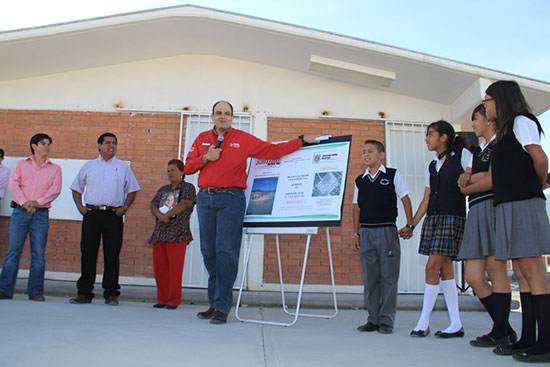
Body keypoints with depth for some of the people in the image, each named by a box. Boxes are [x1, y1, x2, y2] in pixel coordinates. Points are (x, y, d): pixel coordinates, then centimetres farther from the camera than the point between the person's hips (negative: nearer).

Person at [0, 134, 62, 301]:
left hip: (41, 214, 0)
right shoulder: (21, 164, 14)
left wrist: (37, 202, -12)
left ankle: (35, 291, 4)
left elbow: (55, 190, 1)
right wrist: (24, 202, -12)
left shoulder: (55, 168, 13)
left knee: (38, 253, -2)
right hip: (19, 212, 0)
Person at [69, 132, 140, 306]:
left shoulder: (123, 167, 11)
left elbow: (132, 190, 12)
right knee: (88, 253, 3)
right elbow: (76, 188, 18)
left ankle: (111, 293, 7)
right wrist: (80, 206, 3)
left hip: (113, 215, -1)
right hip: (91, 213, 1)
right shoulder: (89, 166, 14)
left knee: (112, 255, -1)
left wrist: (125, 207, -3)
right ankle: (84, 292, 12)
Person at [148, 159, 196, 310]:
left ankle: (173, 300, 3)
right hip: (159, 233, 6)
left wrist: (167, 215, -18)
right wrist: (159, 214, -12)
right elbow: (153, 204, 9)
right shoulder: (163, 190, 22)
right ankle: (162, 299, 14)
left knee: (174, 268, -5)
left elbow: (184, 204, -12)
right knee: (160, 267, 5)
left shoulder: (188, 188, 4)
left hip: (177, 234, -6)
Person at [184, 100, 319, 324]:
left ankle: (222, 307, -3)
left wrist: (302, 141, 6)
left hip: (231, 199, -4)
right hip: (205, 199, 4)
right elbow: (188, 167, 15)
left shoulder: (243, 139, 7)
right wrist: (206, 158, -2)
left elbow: (274, 150, 9)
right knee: (209, 252, 6)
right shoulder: (202, 139, 16)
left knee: (226, 251, -9)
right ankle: (214, 303, 18)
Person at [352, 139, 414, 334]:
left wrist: (409, 225, -2)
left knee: (388, 276, 0)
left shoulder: (392, 175, 3)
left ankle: (386, 320, 8)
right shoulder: (360, 181, 12)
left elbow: (405, 199, 4)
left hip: (387, 230, -3)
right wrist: (356, 234, 11)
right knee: (370, 277, 6)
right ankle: (373, 319, 15)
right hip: (366, 231, 4)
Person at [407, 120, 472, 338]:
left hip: (452, 217, -7)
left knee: (433, 266, -12)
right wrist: (412, 224, 13)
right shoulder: (432, 166, 20)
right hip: (432, 217, 7)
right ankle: (456, 325, 9)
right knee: (445, 268, 4)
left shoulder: (462, 155, 3)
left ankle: (423, 323, -5)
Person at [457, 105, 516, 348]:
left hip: (494, 206, -8)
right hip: (476, 212, 8)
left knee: (495, 266, -10)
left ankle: (500, 333, -2)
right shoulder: (477, 152, 29)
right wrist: (466, 180, -1)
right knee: (473, 276, 0)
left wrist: (471, 179, 5)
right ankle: (506, 330, 10)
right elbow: (464, 187, 21)